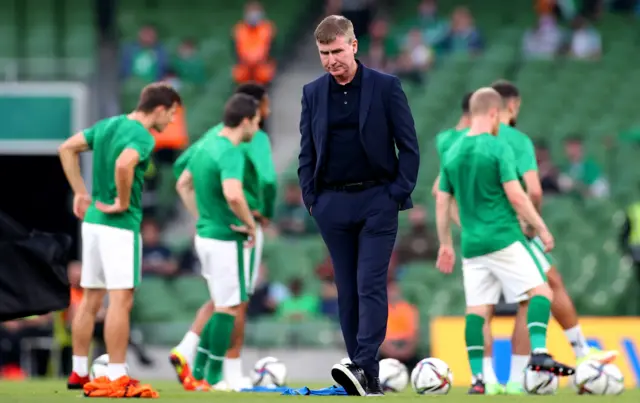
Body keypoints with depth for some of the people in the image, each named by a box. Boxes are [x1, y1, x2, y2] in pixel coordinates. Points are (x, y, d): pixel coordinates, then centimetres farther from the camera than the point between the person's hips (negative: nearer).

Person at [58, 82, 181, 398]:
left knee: (91, 298, 13)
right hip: (120, 225, -9)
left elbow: (67, 149, 15)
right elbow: (124, 165, -35)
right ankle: (116, 378, -8)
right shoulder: (142, 137, -15)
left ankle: (79, 372, 19)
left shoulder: (109, 125, 11)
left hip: (93, 219, 9)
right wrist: (124, 203, -20)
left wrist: (80, 192, 14)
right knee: (121, 299, -7)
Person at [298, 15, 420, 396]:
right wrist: (311, 199, 3)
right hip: (333, 204, 4)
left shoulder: (386, 86, -2)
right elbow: (307, 151, 12)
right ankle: (367, 381, 8)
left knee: (370, 285, -13)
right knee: (348, 291, 4)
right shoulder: (313, 93, 7)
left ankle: (363, 366, -22)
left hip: (377, 200, -4)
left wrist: (398, 194, -7)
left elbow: (409, 146, -1)